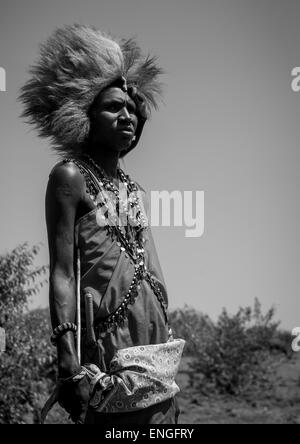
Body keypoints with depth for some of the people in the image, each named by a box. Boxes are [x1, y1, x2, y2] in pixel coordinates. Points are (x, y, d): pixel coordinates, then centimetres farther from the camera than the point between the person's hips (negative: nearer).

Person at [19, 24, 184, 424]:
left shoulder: (135, 191, 17)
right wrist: (68, 359, -18)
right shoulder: (71, 177, -3)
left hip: (154, 340, 7)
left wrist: (167, 346, 16)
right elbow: (62, 274, -10)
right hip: (104, 338, -7)